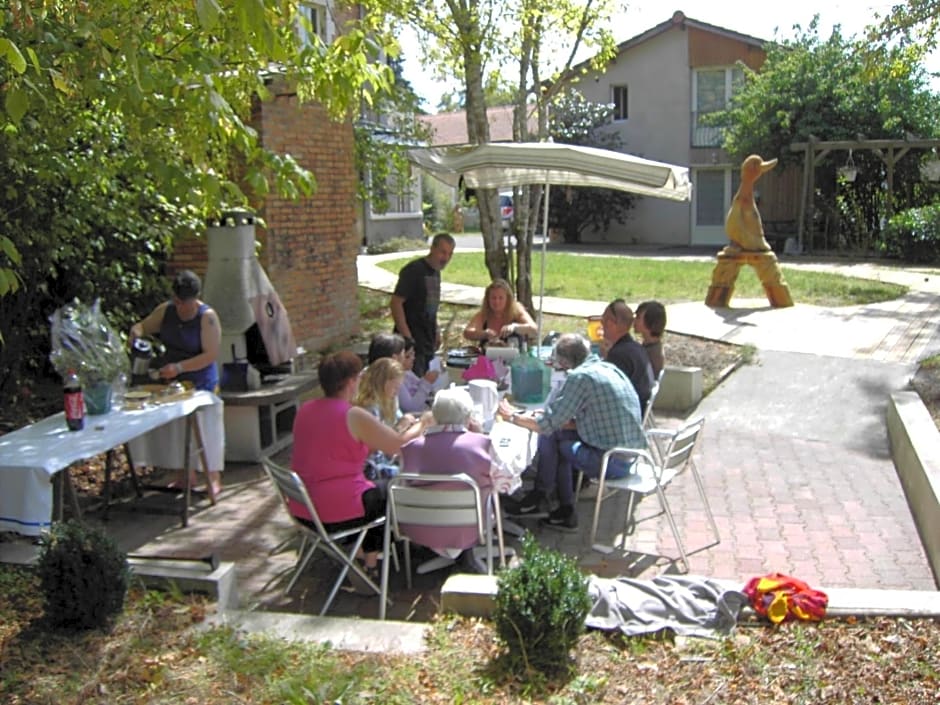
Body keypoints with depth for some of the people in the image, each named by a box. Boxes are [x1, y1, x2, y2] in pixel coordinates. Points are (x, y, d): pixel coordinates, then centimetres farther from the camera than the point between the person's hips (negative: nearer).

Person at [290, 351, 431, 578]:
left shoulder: (305, 410, 3)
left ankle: (359, 556, 34)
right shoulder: (354, 416, -18)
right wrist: (420, 425, 10)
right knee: (386, 497, 23)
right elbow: (399, 446, -11)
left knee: (373, 491, 31)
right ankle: (369, 564, 34)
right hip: (337, 512, -7)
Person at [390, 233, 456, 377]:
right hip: (412, 341, -8)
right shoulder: (413, 270, -13)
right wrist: (406, 337, -22)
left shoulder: (435, 272, 12)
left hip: (428, 341, 8)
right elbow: (396, 302, -18)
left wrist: (436, 331, 16)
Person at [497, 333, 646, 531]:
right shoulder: (609, 368, 10)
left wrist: (513, 416, 3)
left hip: (610, 462, -9)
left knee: (549, 437, -1)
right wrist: (553, 418, 12)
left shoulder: (580, 377, -15)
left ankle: (538, 498, 17)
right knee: (558, 433, 13)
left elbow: (546, 425, -12)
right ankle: (565, 513, 16)